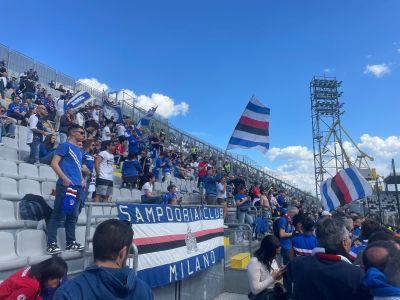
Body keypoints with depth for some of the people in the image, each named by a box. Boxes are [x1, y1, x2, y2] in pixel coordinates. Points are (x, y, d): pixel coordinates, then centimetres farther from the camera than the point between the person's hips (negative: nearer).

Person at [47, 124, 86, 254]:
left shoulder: (79, 150, 21)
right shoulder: (65, 145, -2)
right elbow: (54, 163, -11)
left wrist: (82, 178, 12)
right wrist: (64, 178, -20)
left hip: (77, 186, 8)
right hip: (65, 185, -8)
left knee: (72, 216, 11)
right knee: (58, 215, -6)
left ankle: (71, 242, 18)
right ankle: (51, 244, -1)